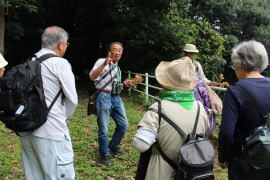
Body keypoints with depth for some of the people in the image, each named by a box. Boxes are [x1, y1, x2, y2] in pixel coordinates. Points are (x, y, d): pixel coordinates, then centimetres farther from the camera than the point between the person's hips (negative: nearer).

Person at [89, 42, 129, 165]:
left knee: (123, 125, 9)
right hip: (104, 97, -7)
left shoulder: (117, 68, 20)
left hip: (116, 98, 7)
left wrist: (123, 83, 14)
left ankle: (113, 145, 31)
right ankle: (104, 155, 13)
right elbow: (92, 76, -19)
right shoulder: (102, 61, -3)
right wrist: (104, 64, -28)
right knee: (104, 128, -3)